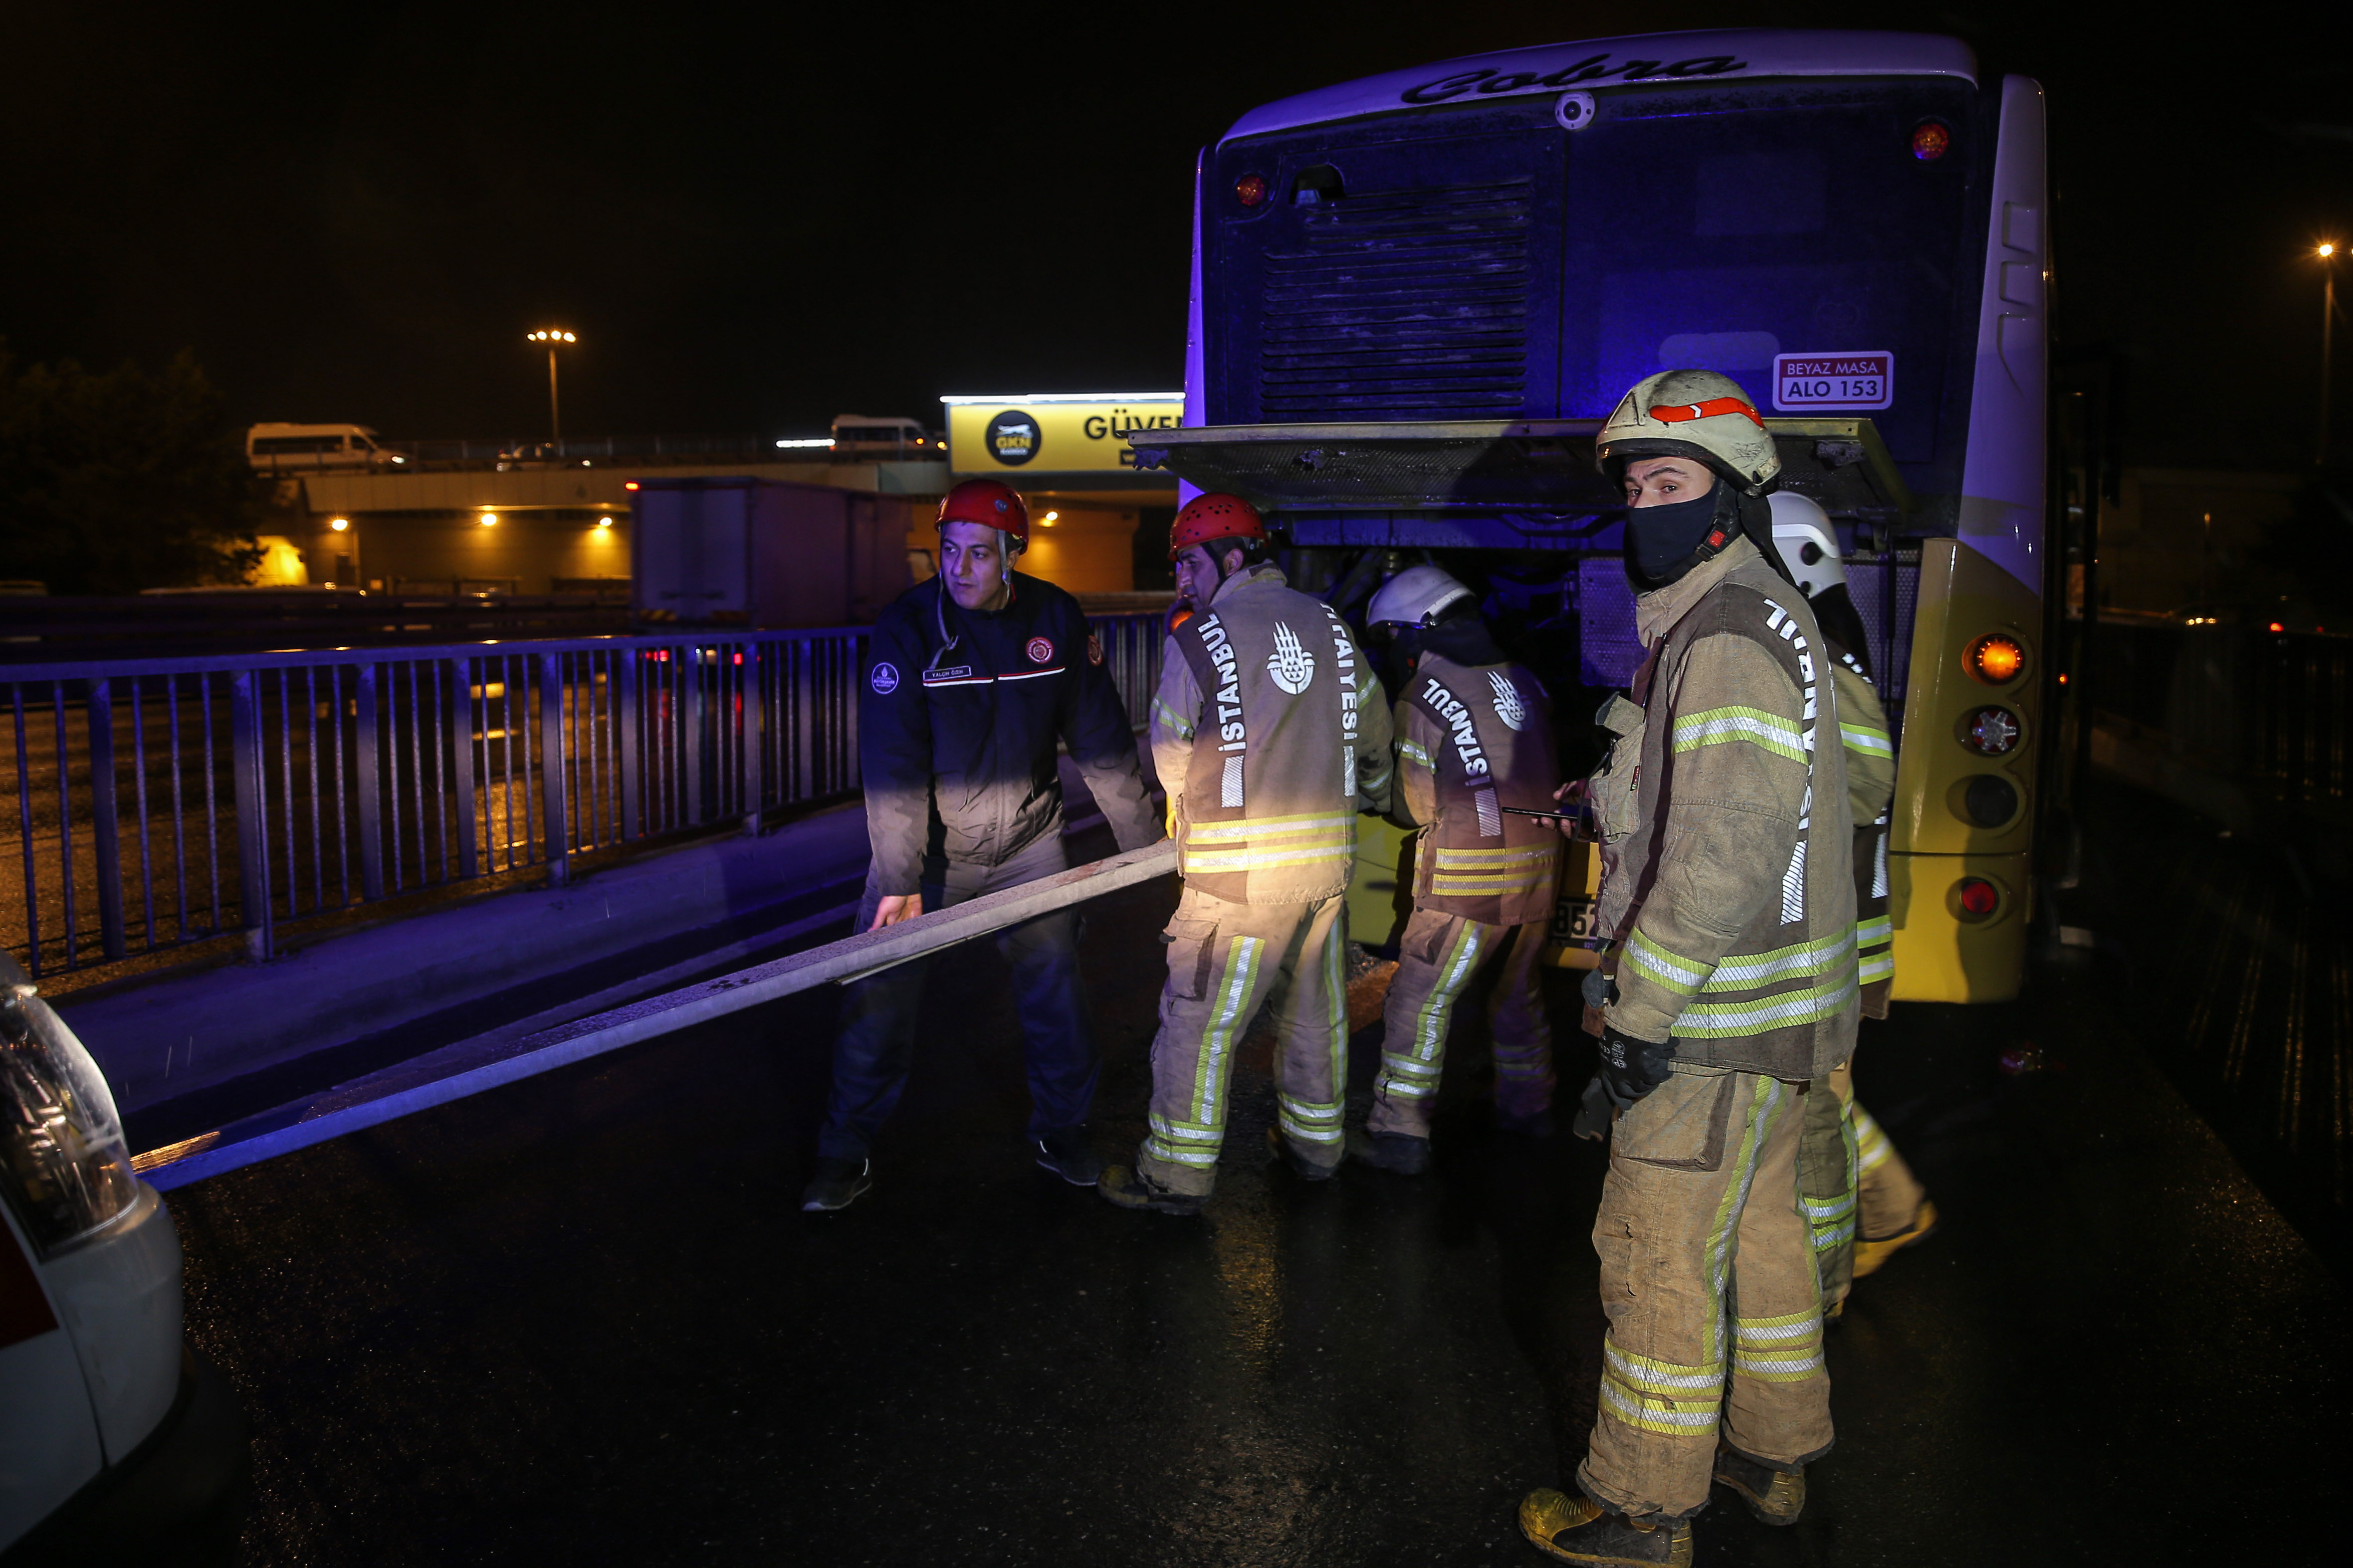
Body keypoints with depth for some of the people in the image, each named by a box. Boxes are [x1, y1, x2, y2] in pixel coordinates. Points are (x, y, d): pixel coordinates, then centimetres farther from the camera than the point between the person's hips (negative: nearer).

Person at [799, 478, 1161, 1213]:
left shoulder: (1057, 619, -9)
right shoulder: (907, 627, -17)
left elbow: (1101, 739, -2)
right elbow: (892, 765, -21)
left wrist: (1142, 840, 0)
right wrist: (899, 879, -26)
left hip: (1028, 842, 2)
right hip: (926, 847, -2)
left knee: (1054, 986, 6)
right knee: (882, 994, -2)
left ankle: (1061, 1131, 27)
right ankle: (845, 1155, 14)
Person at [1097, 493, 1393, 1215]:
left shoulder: (1198, 639, -8)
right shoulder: (1330, 626, 9)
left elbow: (1172, 758, 0)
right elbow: (1375, 729, 17)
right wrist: (1370, 795, 37)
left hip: (1240, 868, -6)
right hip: (1329, 854, 6)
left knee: (1199, 1018, 3)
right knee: (1316, 1007, 19)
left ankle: (1178, 1172, 10)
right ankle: (1315, 1141, 33)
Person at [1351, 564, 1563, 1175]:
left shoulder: (1424, 695, -8)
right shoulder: (1523, 681, 9)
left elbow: (1418, 804, -6)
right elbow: (1545, 774, 11)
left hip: (1470, 876, -6)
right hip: (1540, 861, 7)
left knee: (1419, 1000, 1)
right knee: (1519, 992, 21)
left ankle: (1399, 1135, 3)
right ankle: (1528, 1109, 35)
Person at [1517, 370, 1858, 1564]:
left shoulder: (1729, 638, -20)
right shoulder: (1751, 619, 13)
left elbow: (1726, 853, -27)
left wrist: (1641, 1018, -24)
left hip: (1716, 1016, -10)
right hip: (1760, 1008, 10)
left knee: (1658, 1253, 1)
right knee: (1755, 1227, 21)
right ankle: (1771, 1452, 38)